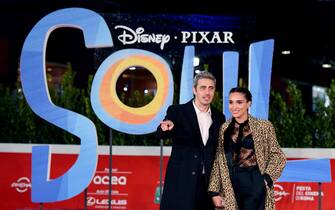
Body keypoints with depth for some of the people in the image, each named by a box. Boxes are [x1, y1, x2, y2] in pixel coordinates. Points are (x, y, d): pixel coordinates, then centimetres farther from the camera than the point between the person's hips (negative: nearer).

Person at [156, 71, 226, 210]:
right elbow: (160, 134, -17)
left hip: (208, 183, 4)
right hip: (181, 182, -3)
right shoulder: (177, 111, -1)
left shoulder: (219, 117, 12)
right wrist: (167, 128, -41)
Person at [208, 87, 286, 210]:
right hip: (229, 187, 3)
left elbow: (277, 155, 3)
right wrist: (214, 191, 1)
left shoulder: (264, 126, 1)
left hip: (255, 185, -3)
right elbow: (218, 161, 7)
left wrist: (267, 178, -10)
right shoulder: (224, 128, 8)